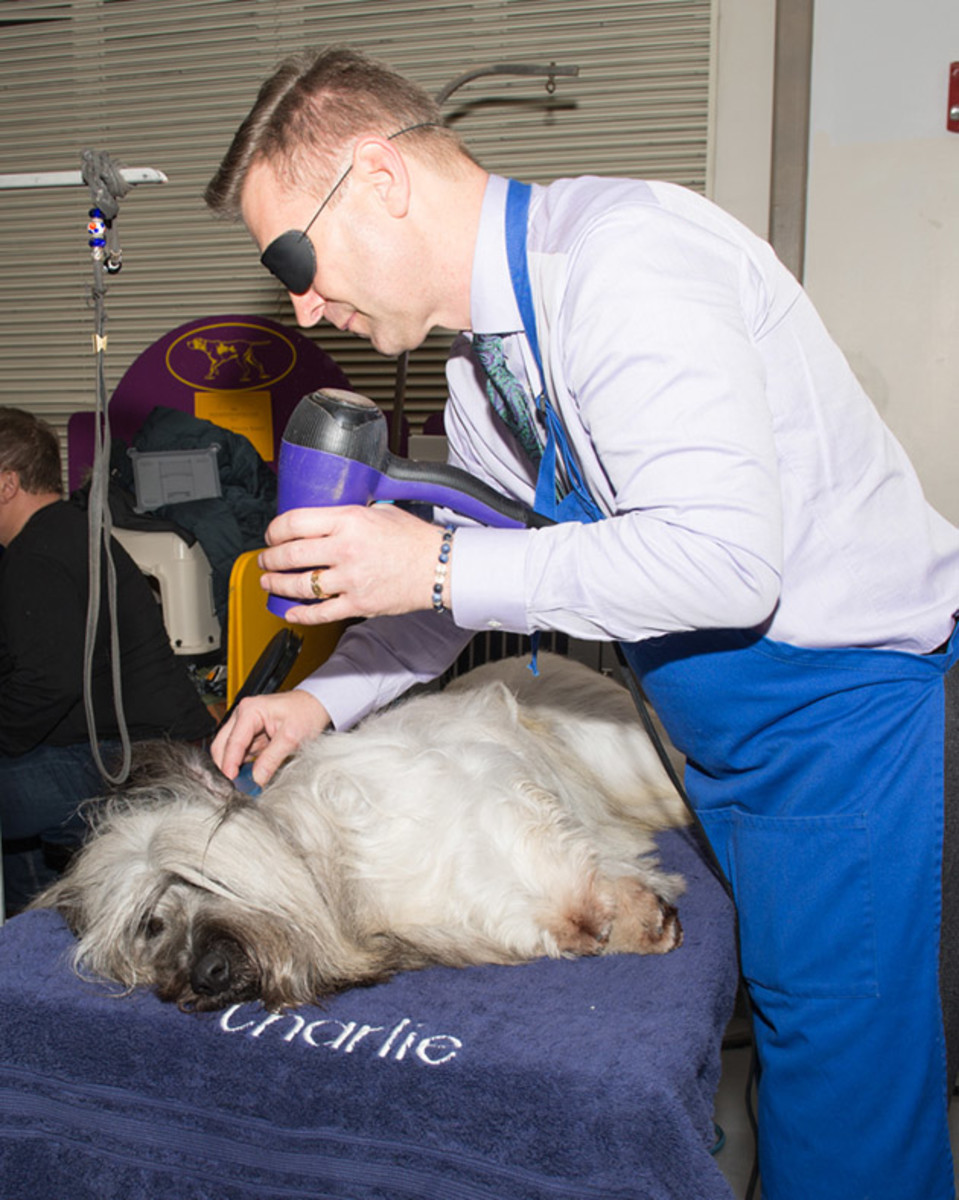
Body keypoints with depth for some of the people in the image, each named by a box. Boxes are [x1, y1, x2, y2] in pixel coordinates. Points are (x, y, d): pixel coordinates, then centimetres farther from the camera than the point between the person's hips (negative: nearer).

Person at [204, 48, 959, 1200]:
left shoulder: (620, 253, -23)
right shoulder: (481, 363, 7)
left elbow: (726, 560, -30)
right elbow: (478, 564, 17)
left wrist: (441, 566, -25)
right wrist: (323, 698, 5)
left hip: (858, 716, -8)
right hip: (729, 743, 9)